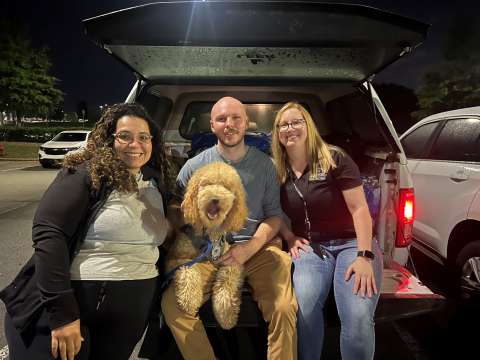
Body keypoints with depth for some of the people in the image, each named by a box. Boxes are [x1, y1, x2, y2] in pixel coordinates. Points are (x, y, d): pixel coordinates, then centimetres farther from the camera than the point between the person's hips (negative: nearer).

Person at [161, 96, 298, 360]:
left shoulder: (264, 164, 7)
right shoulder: (195, 165, 6)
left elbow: (274, 214, 5)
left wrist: (249, 248, -12)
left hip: (258, 248, 0)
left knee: (283, 308, -23)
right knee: (172, 303, -19)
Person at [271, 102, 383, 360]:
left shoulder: (335, 159, -4)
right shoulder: (277, 171, 6)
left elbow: (359, 208, -8)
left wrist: (365, 256, -17)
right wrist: (289, 237, -2)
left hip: (351, 242, -1)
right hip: (310, 246, 2)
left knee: (358, 318, -24)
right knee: (303, 306, -27)